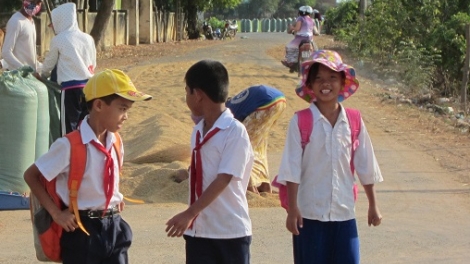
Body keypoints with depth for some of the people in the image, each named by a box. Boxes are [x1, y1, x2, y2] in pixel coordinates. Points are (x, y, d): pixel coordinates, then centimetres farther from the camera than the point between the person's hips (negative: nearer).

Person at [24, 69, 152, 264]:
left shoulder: (115, 143, 3)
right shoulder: (70, 145, -18)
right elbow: (30, 175, -10)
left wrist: (116, 198, 7)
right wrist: (56, 213, -12)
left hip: (114, 227, 6)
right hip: (82, 229, -6)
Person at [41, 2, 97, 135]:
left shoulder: (58, 40, -2)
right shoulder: (88, 38, 10)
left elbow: (49, 63, 13)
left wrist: (43, 75, 33)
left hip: (71, 88, -5)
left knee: (70, 130, -2)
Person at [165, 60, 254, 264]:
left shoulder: (235, 131, -14)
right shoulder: (198, 131, 8)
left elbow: (224, 179, -21)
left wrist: (190, 213, -25)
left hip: (231, 230, -6)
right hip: (199, 229, 6)